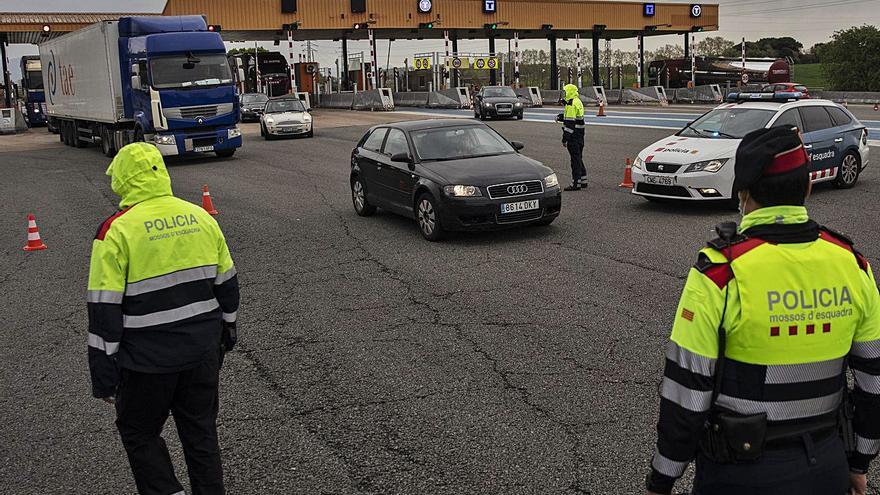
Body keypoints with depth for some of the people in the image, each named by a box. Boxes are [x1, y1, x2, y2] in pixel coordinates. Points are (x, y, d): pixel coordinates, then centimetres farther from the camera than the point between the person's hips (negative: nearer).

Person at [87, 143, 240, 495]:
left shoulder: (116, 231, -13)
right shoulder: (201, 218, 3)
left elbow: (105, 311, -14)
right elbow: (227, 284, 10)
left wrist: (103, 378, -7)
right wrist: (227, 332, 24)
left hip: (149, 361, -4)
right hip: (204, 352, 5)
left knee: (139, 433, 17)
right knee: (201, 431, 18)